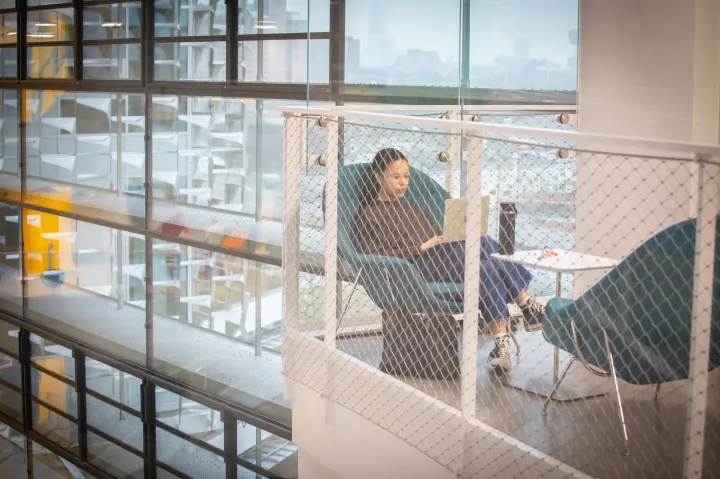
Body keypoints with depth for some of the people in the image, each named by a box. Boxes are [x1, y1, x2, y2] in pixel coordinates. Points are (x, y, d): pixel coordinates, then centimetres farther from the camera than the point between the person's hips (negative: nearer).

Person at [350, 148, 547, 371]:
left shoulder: (415, 209, 33)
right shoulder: (368, 216, 11)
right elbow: (374, 257, -4)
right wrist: (421, 248, -11)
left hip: (445, 258, 7)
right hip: (418, 269, -7)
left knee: (489, 267, -27)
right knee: (484, 244, -27)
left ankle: (501, 342, -32)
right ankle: (526, 304, -19)